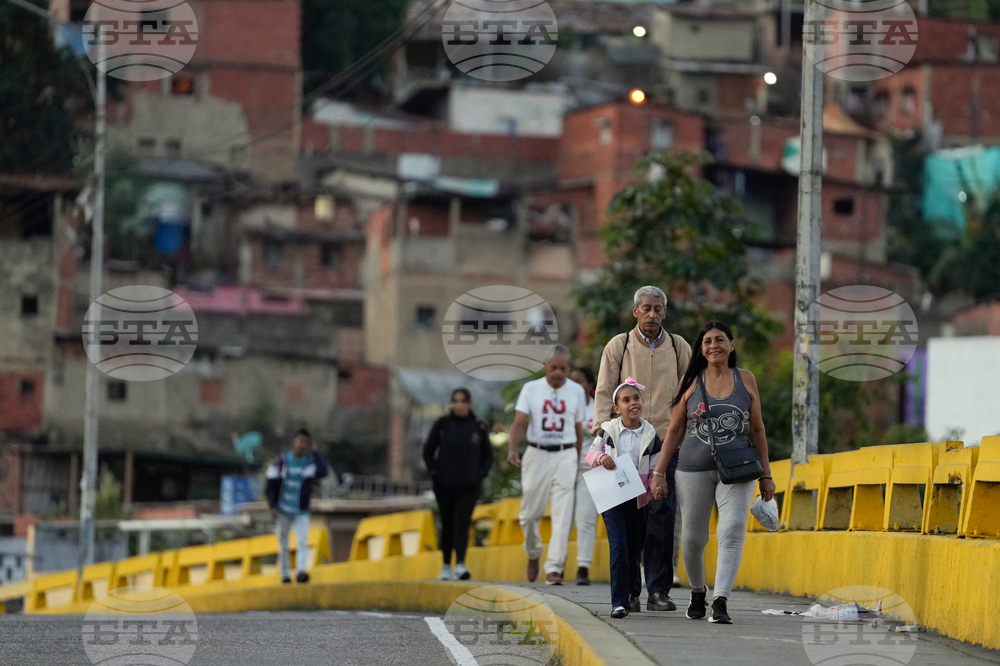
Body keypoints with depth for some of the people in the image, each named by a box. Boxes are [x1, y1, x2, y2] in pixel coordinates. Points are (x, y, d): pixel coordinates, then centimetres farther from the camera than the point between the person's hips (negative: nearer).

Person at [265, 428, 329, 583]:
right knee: (283, 544, 6)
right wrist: (273, 505, -9)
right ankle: (285, 575, 16)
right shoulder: (282, 460, -1)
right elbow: (271, 484, 1)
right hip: (282, 510, 0)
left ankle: (301, 571, -26)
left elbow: (323, 472, -20)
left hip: (302, 511, 0)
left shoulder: (311, 461, 0)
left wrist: (312, 453, -15)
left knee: (302, 541, -17)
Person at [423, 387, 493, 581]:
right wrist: (434, 472, -3)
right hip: (444, 485, 1)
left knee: (461, 522, -14)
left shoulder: (479, 427, 3)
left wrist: (480, 474, -1)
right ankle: (446, 566, 19)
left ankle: (460, 564, -23)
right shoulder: (442, 425, 0)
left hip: (470, 486, -1)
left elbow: (488, 456, 12)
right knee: (447, 525, 7)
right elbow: (428, 451, 7)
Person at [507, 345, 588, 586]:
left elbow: (579, 429, 12)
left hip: (565, 456, 0)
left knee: (562, 515, -9)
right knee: (529, 512, 6)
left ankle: (554, 568, -9)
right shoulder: (531, 389, 2)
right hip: (536, 454, 0)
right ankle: (533, 555, 33)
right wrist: (512, 448, -26)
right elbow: (520, 421, -8)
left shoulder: (576, 391, 6)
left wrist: (577, 464, 12)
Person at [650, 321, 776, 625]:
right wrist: (659, 472, 4)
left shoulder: (746, 380, 7)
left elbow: (757, 429, 12)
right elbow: (675, 431, 9)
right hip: (694, 470, 1)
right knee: (694, 537, 8)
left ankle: (720, 601, -25)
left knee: (732, 531, -18)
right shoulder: (691, 382, 6)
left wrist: (766, 475, 10)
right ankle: (698, 592, 34)